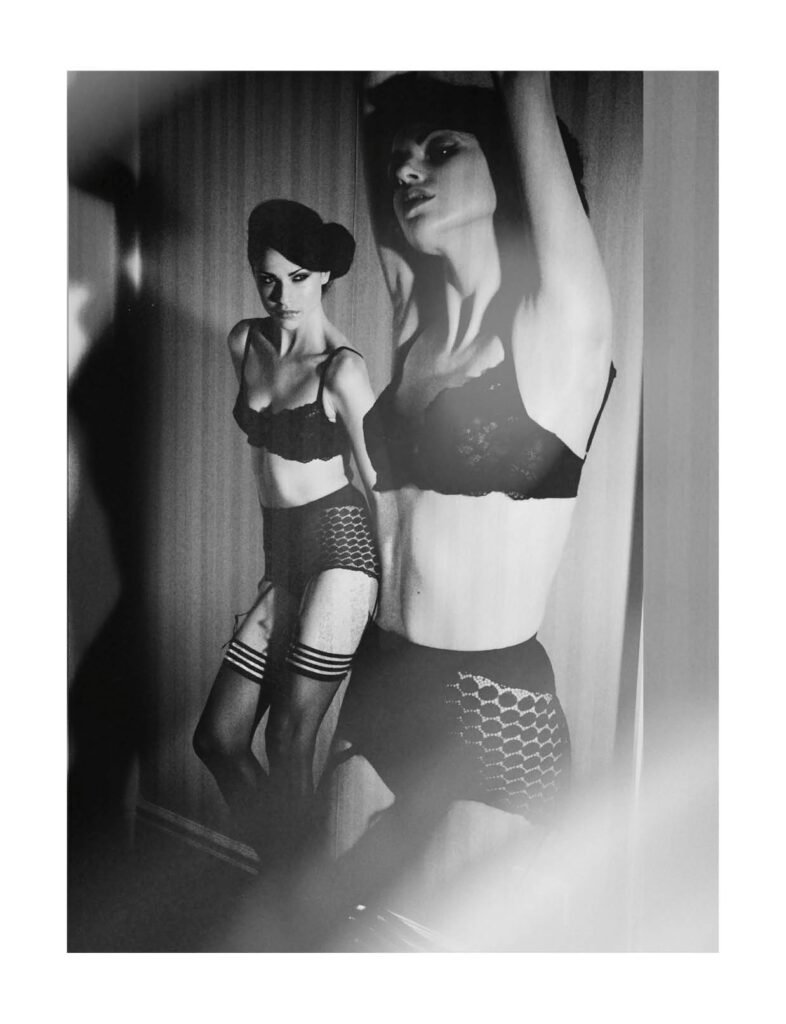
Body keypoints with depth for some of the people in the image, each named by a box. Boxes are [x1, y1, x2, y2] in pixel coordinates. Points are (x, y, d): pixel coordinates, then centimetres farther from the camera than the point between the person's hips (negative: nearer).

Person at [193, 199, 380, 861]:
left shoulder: (341, 367, -12)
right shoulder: (245, 343, 9)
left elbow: (378, 476, -8)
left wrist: (391, 586, -4)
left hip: (339, 544, -7)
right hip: (282, 554, 7)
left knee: (290, 738, -1)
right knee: (218, 738, 9)